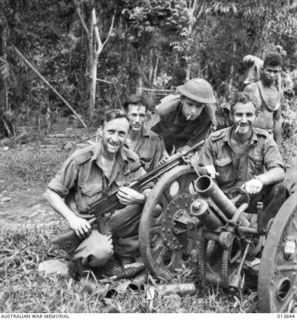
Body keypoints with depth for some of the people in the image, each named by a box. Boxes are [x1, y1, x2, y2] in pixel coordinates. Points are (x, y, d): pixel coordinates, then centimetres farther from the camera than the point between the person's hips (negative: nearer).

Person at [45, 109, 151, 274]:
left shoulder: (131, 160, -4)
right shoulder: (80, 160, -16)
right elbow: (52, 193, -8)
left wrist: (139, 197, -28)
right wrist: (72, 218, -22)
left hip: (115, 221, 4)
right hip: (87, 223, -4)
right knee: (101, 253, -35)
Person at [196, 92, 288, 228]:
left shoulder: (264, 139, -2)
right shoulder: (214, 141, -2)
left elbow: (279, 171, -15)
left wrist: (259, 180, -37)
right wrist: (206, 171, -25)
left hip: (253, 200, 1)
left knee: (279, 189, -27)